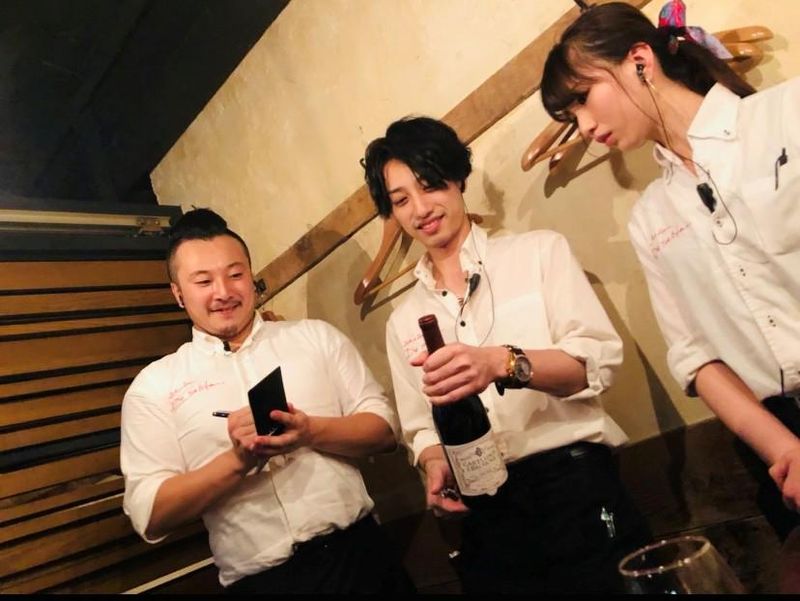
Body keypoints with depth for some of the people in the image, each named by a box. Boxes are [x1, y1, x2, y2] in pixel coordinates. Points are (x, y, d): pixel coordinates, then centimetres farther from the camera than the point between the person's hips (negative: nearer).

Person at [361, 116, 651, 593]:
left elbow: (598, 359, -7)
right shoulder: (403, 321, 13)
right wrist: (435, 466, -9)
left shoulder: (540, 251, 3)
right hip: (485, 511, 3)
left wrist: (504, 363, -24)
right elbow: (420, 427, 14)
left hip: (576, 485, -2)